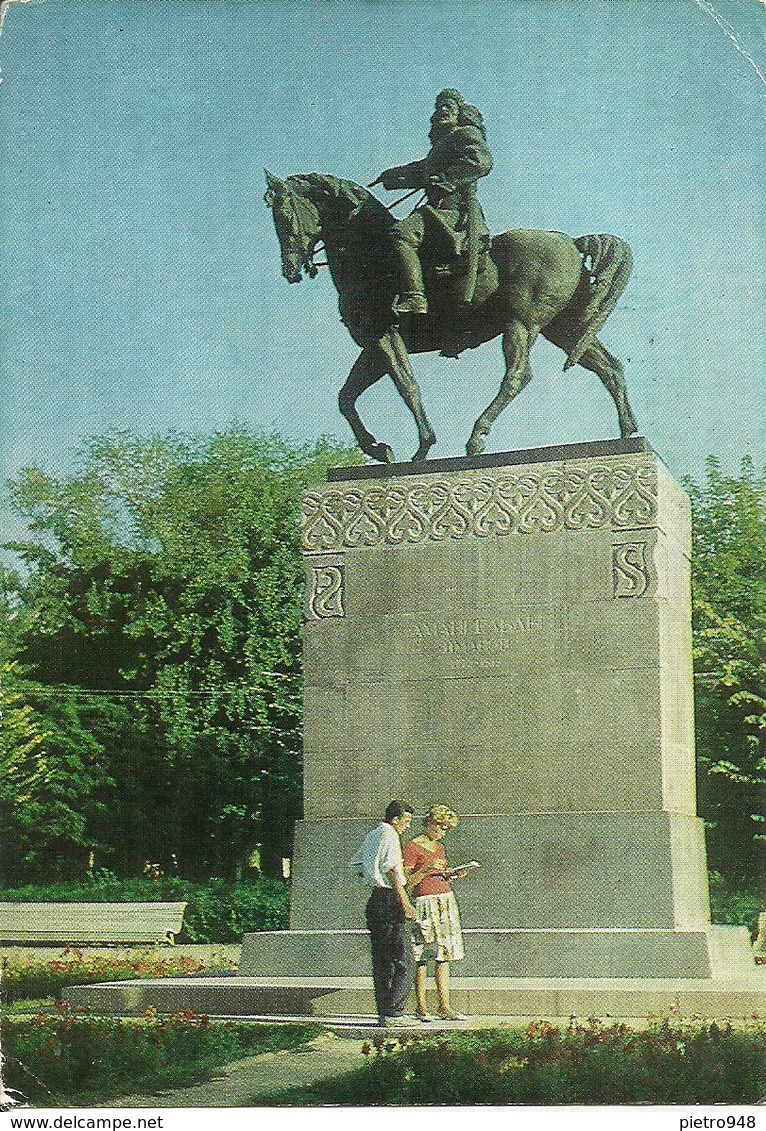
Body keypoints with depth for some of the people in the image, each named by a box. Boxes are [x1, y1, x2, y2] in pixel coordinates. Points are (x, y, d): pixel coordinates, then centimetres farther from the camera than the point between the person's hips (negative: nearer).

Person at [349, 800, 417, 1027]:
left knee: (381, 963, 11)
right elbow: (392, 871, -19)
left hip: (375, 900, 9)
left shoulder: (371, 836, 16)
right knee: (403, 964, -6)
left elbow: (354, 864, 26)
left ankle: (383, 1013, 12)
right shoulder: (389, 836, -11)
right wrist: (405, 904, -20)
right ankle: (392, 1013, -11)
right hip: (390, 900, -9)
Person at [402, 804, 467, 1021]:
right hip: (425, 903, -7)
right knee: (422, 958, -5)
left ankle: (445, 1007, 6)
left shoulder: (439, 848, 18)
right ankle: (421, 1007, 0)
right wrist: (427, 869, -20)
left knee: (444, 956, 5)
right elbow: (408, 882, -9)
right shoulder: (412, 848, -5)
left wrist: (454, 875, 6)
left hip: (446, 900, 8)